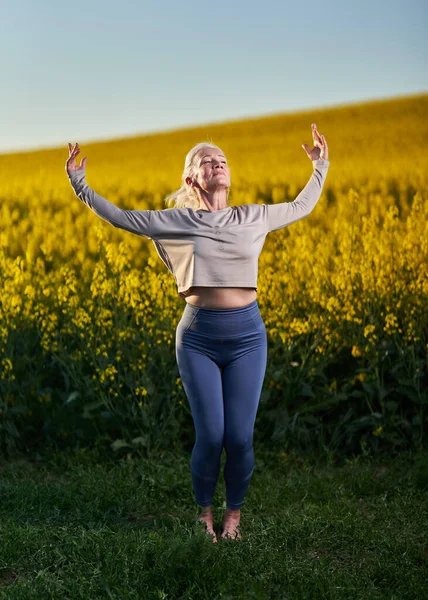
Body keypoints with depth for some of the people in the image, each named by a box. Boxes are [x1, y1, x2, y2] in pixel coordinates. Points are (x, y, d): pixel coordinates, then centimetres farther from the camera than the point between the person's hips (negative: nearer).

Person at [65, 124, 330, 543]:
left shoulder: (253, 218, 9)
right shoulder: (178, 221, 4)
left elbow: (301, 207, 23)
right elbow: (121, 218, 7)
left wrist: (321, 165, 24)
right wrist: (79, 182, 3)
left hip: (247, 335, 1)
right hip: (198, 337, -1)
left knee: (240, 438, 1)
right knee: (210, 437, -2)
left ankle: (234, 513, 24)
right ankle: (204, 511, 23)